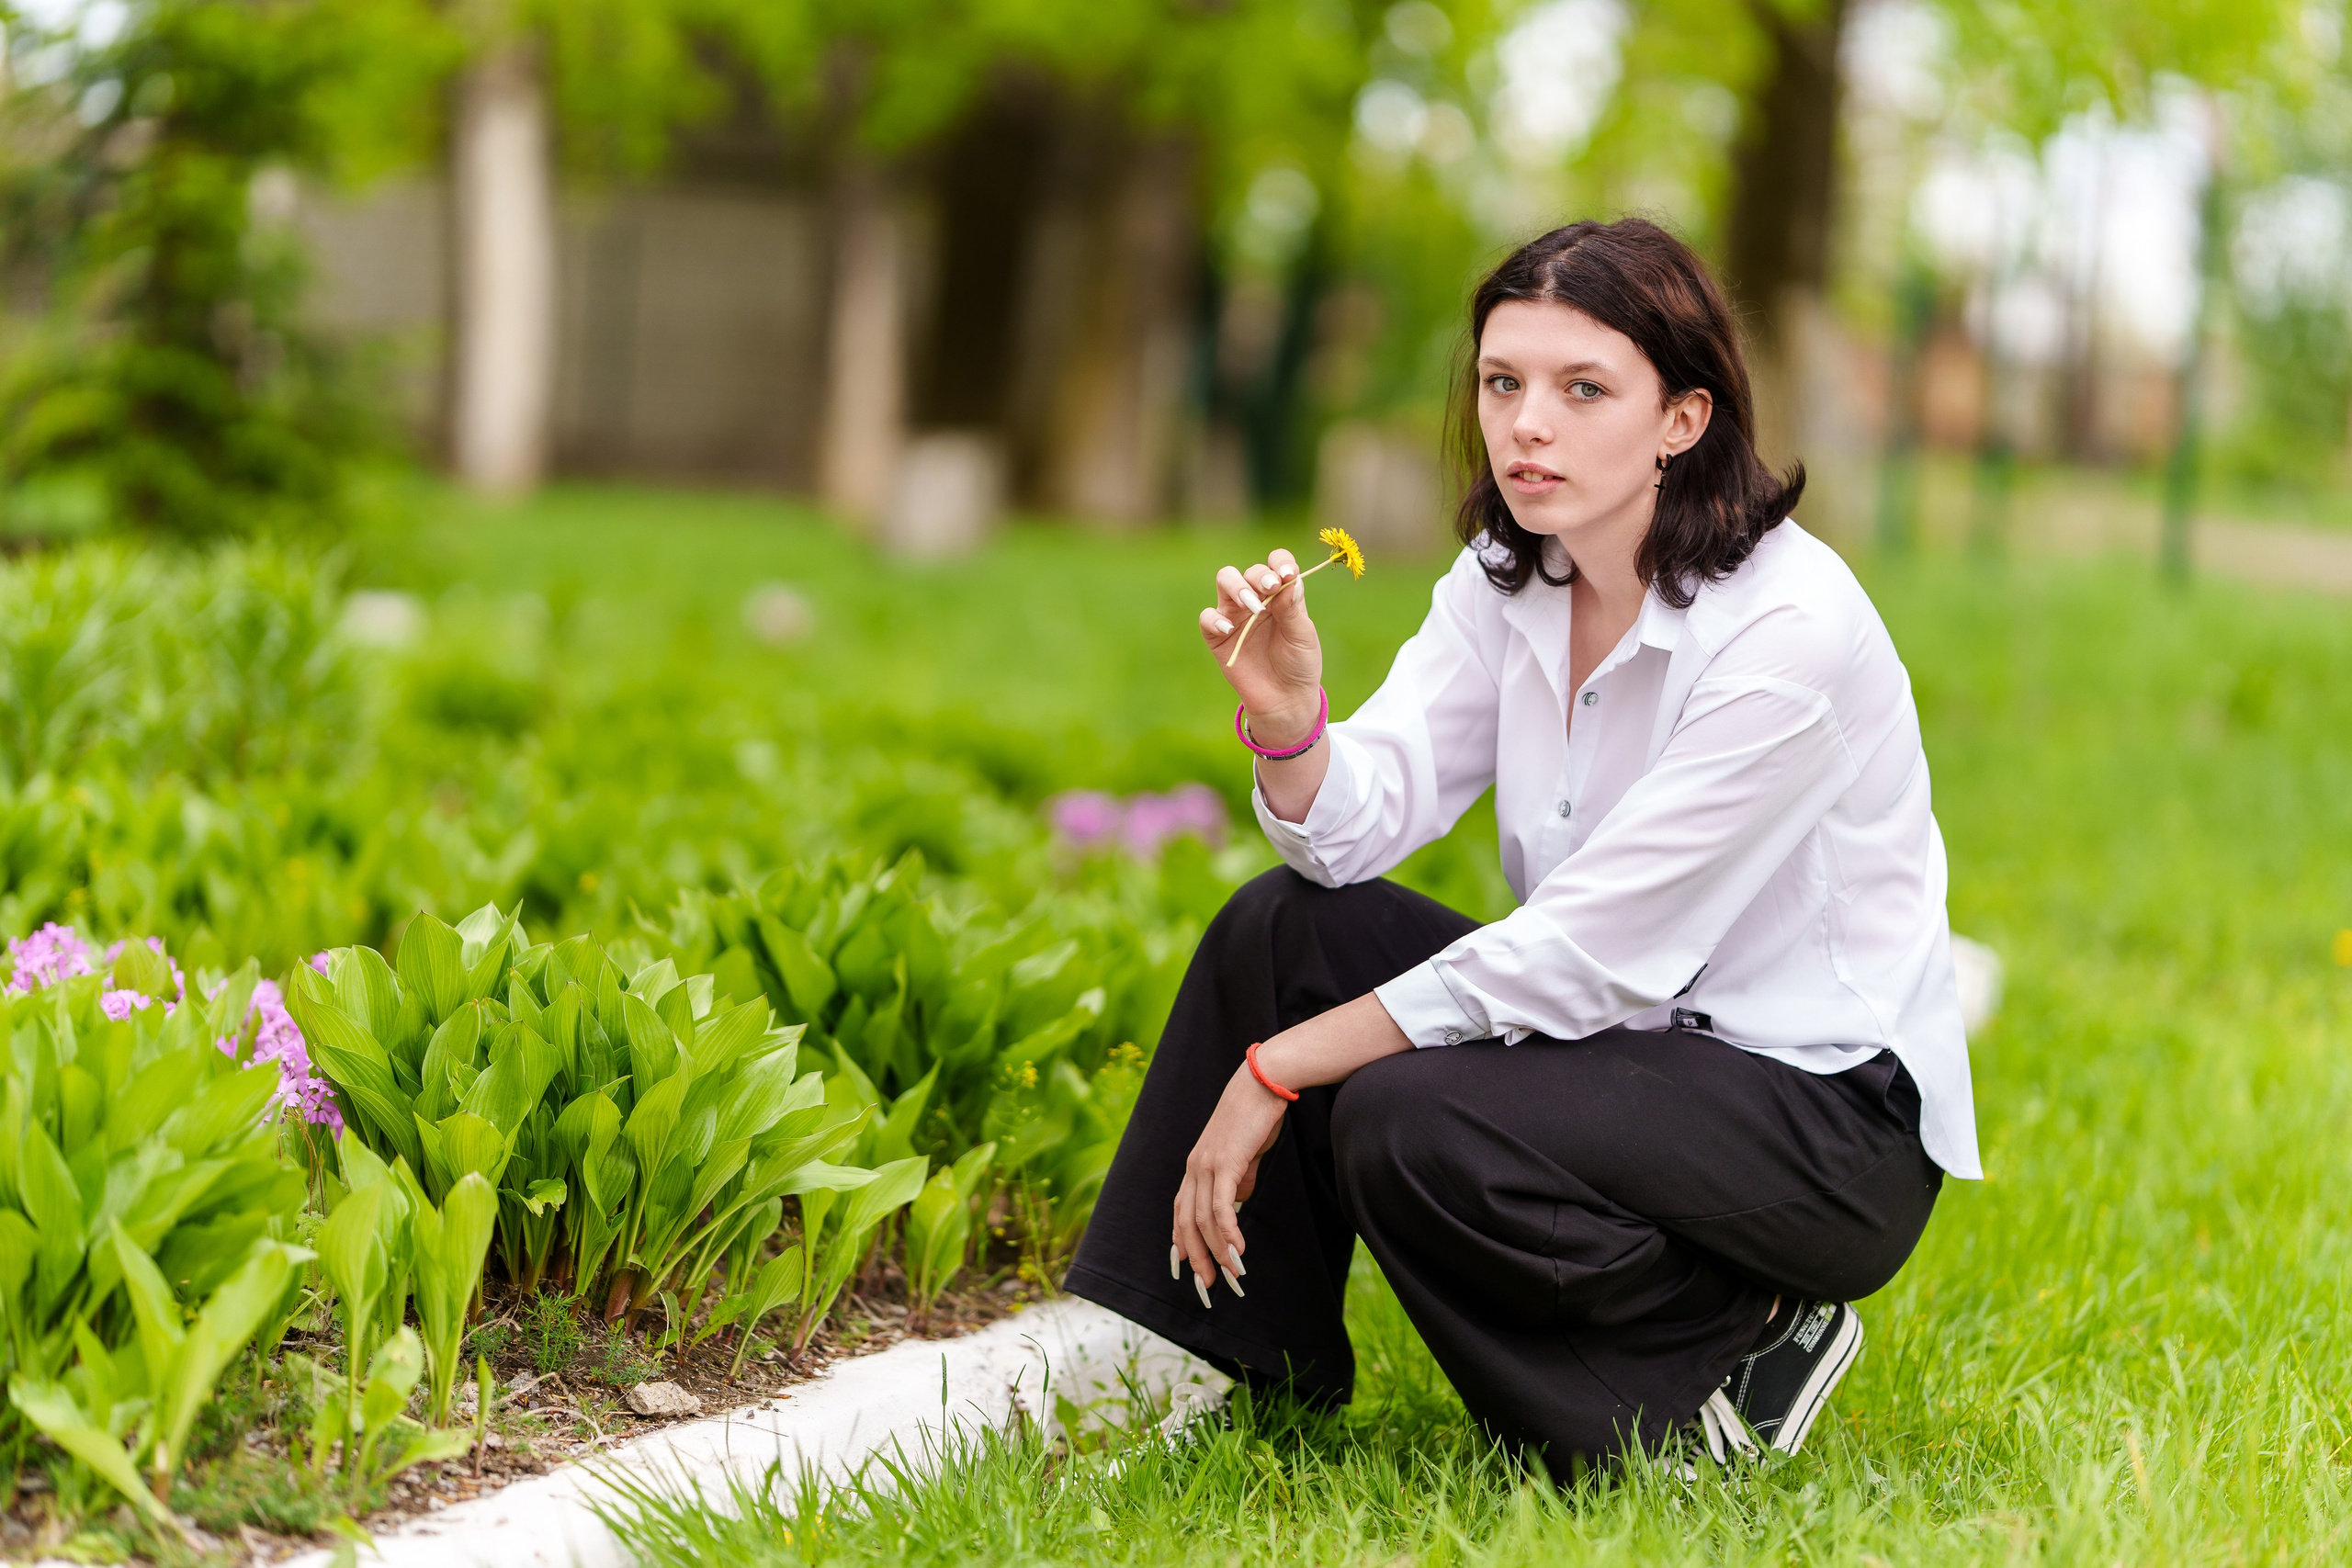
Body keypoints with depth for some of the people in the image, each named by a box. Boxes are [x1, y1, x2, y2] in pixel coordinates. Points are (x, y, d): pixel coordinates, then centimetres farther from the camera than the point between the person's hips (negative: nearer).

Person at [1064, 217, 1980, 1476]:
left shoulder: (1791, 629, -24)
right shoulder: (1507, 575, 1)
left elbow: (1584, 950, -24)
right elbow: (1357, 829, -6)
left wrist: (1278, 1070, -20)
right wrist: (1286, 716, -29)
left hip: (1833, 1113, -7)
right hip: (1624, 1032, 8)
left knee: (1404, 1125, -27)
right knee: (1286, 923, -7)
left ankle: (1742, 1355, -5)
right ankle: (1233, 1372, 6)